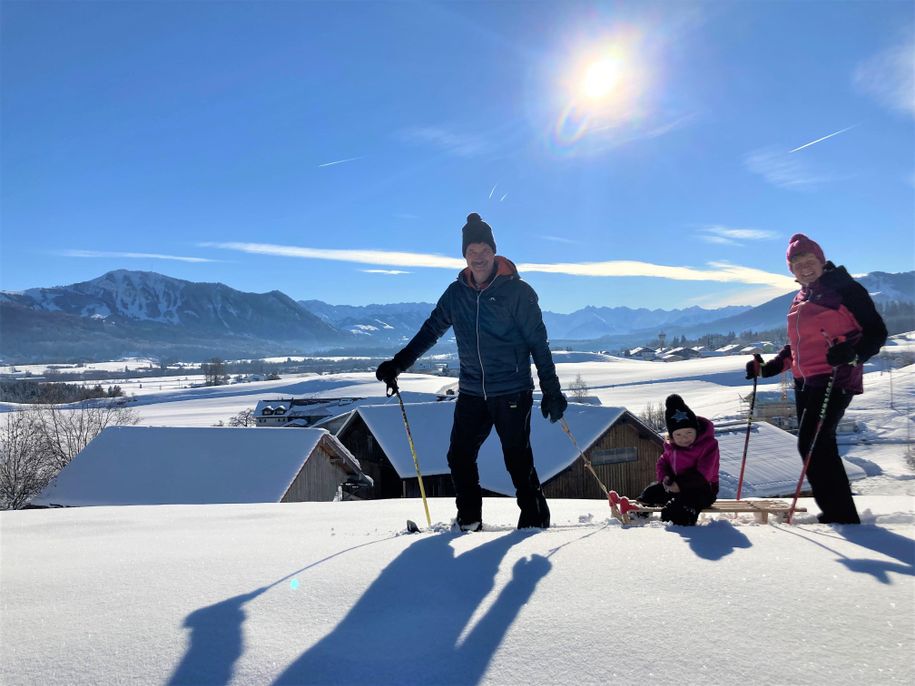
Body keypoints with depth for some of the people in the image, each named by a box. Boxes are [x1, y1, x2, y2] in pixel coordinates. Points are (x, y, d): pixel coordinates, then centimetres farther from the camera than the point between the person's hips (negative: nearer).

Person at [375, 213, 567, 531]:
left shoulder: (517, 291, -5)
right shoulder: (456, 293, 6)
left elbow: (538, 343, -4)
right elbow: (430, 331, 15)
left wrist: (552, 391, -6)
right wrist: (397, 363, 10)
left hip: (512, 393, -4)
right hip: (471, 393, 4)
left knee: (518, 461, -2)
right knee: (459, 457, 3)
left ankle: (534, 520, 16)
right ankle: (469, 521, 20)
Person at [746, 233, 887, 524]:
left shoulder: (845, 289, -5)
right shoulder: (801, 300, 17)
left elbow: (877, 331, -8)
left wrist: (852, 353, -27)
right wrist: (769, 368, 15)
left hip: (835, 380, -8)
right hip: (805, 381, 8)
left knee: (811, 445, -15)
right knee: (819, 447, 10)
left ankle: (842, 516, -7)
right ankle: (837, 512, 22)